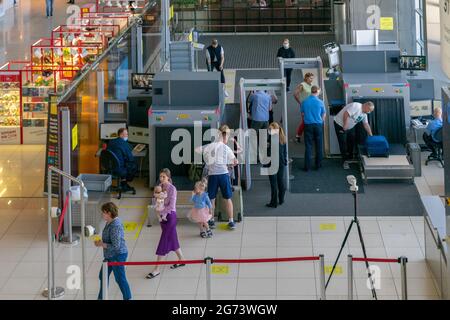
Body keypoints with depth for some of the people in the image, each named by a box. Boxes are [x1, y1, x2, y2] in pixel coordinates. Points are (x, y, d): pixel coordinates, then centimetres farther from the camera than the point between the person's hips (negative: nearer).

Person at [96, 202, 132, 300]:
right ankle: (101, 297, 34)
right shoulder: (110, 222, 4)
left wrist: (101, 244, -19)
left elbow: (115, 246, -28)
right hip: (110, 256, 11)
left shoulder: (115, 226, -27)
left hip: (117, 256, -11)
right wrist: (101, 242, 6)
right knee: (103, 276, 19)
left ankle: (128, 298, 20)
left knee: (120, 279, 4)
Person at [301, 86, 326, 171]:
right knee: (319, 146, 10)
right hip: (318, 125, -1)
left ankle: (307, 166, 2)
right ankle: (318, 165, 17)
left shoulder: (304, 102, -3)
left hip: (308, 125, 1)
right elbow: (324, 115, 4)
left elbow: (302, 114, 8)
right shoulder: (320, 102, -7)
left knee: (308, 146, 3)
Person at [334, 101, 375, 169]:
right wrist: (345, 125, -27)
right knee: (343, 143, -6)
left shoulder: (364, 114, 1)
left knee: (351, 142, 12)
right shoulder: (356, 106, -28)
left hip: (350, 127, 9)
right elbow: (346, 114, -33)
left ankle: (350, 158, 25)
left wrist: (371, 135, 8)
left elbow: (366, 124, 9)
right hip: (340, 124, -9)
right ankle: (345, 161, -1)